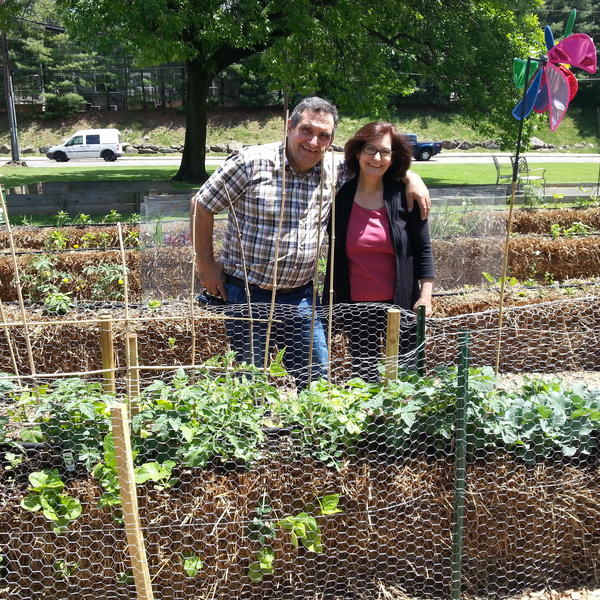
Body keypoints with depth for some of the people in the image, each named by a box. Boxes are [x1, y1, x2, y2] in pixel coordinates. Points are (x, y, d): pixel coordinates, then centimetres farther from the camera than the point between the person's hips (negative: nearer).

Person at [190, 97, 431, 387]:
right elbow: (201, 205, -3)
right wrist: (206, 265, -2)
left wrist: (410, 177, 0)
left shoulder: (333, 174, 2)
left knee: (317, 378, 7)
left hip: (300, 297, 4)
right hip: (246, 295, -3)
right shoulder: (252, 162, -10)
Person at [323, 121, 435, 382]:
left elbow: (423, 248, 1)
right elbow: (333, 251, 9)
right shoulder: (340, 195, 0)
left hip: (400, 303, -1)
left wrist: (425, 295, -4)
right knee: (363, 377, 7)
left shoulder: (404, 196, -3)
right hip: (356, 304, 1)